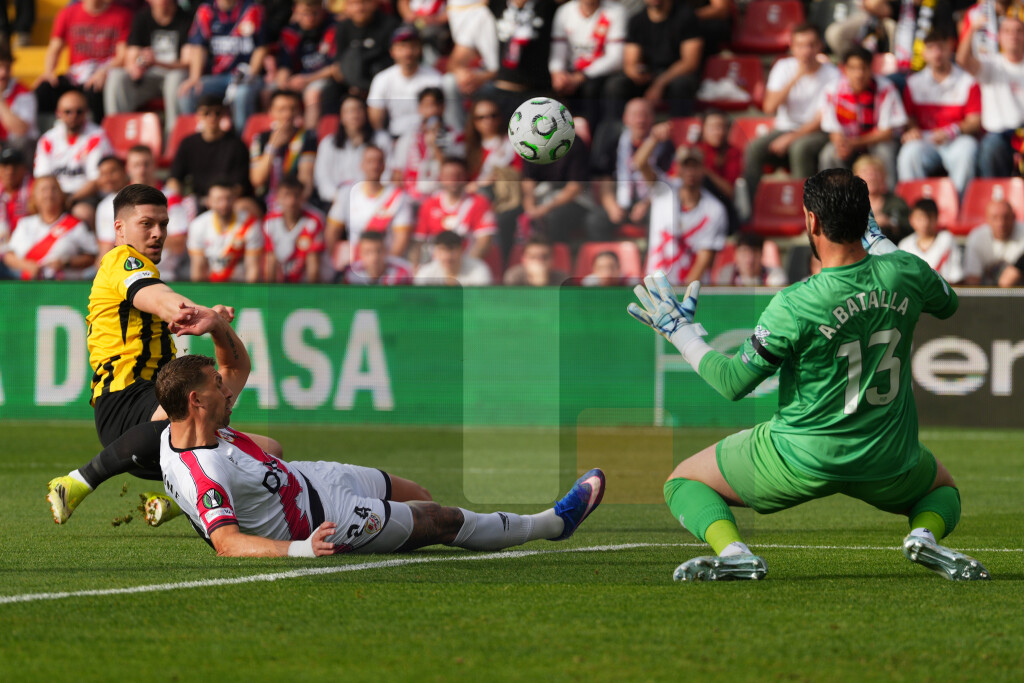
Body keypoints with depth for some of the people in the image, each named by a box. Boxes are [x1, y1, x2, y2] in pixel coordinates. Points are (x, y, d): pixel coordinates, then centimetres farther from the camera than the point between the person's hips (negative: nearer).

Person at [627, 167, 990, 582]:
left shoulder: (793, 306, -22)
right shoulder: (906, 273, -9)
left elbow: (734, 383, -12)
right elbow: (947, 304, 17)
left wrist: (681, 331, 2)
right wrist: (878, 241, 23)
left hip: (803, 461, -3)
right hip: (888, 462, 3)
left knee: (683, 482, 14)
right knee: (943, 489, 35)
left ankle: (732, 550, -15)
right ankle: (925, 534, -1)